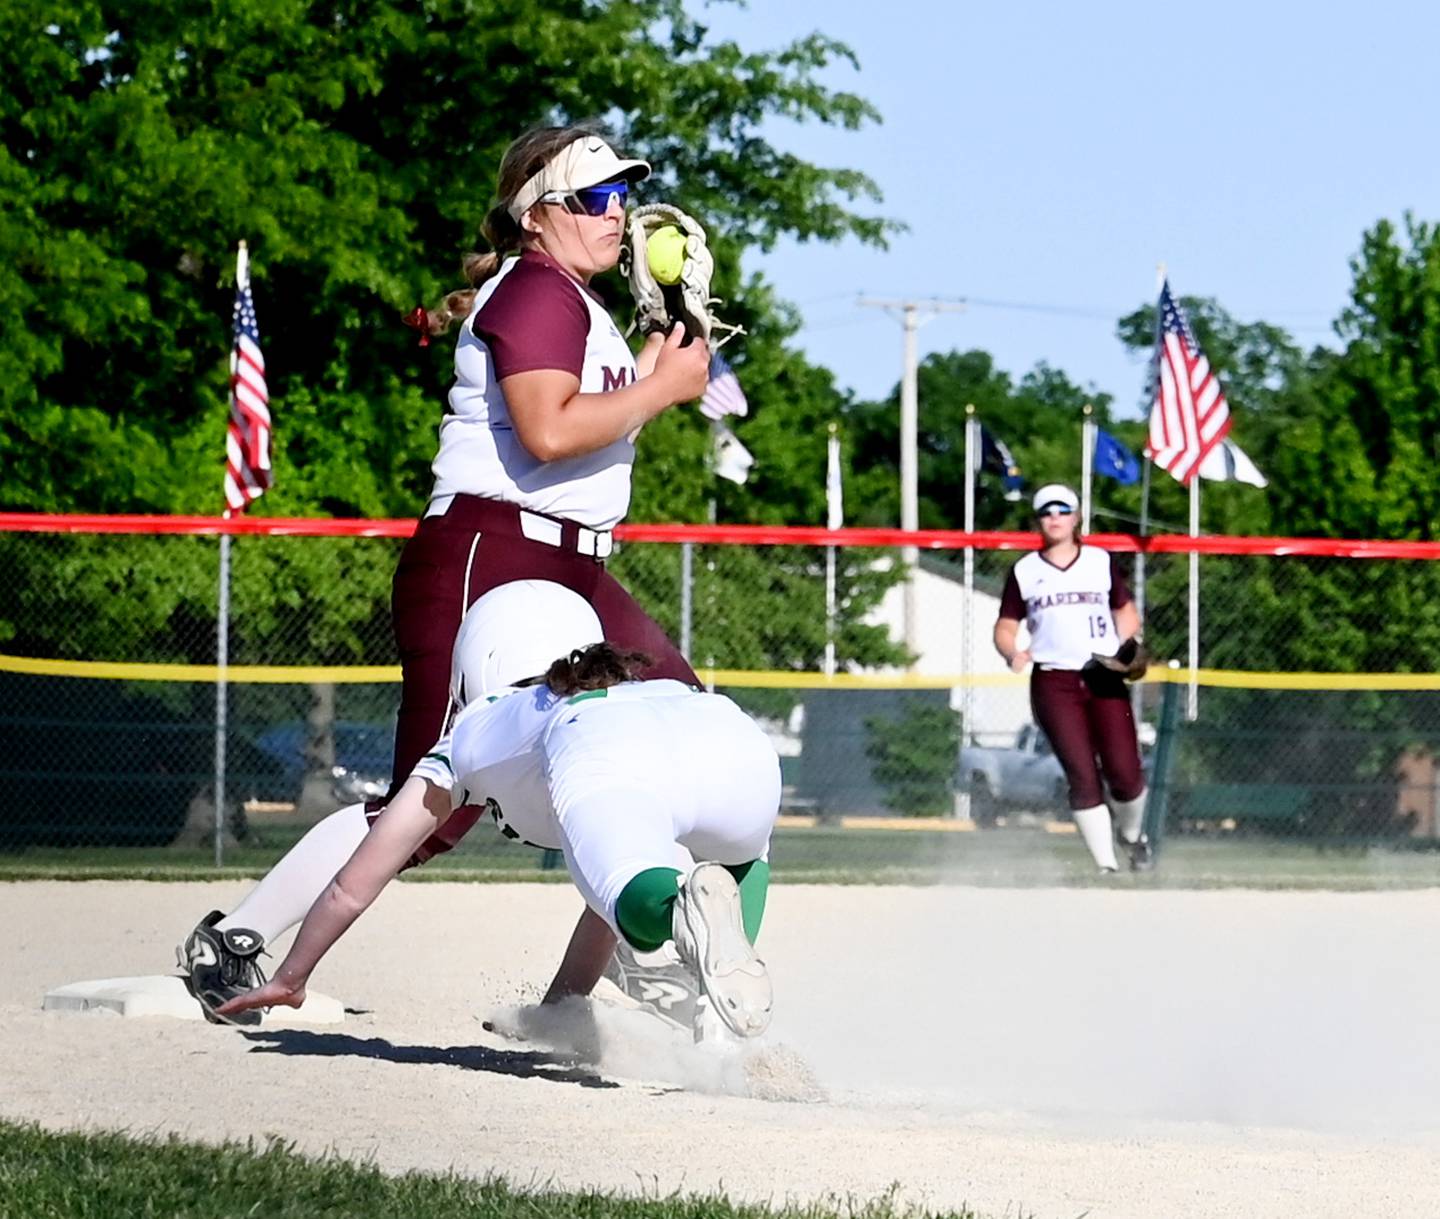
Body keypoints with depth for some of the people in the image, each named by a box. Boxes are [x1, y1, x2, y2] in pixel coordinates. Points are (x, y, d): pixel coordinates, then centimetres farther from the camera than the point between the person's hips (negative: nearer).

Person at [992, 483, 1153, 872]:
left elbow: (1126, 611, 20)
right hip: (1053, 683, -1)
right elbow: (1005, 627, 11)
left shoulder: (1101, 563, 13)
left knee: (1124, 772, -9)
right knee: (1082, 775, -10)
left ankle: (1133, 836, 22)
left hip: (1105, 680, 1)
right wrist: (1012, 653, -11)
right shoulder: (1024, 572, 10)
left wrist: (1126, 644, -1)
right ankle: (1106, 865, -4)